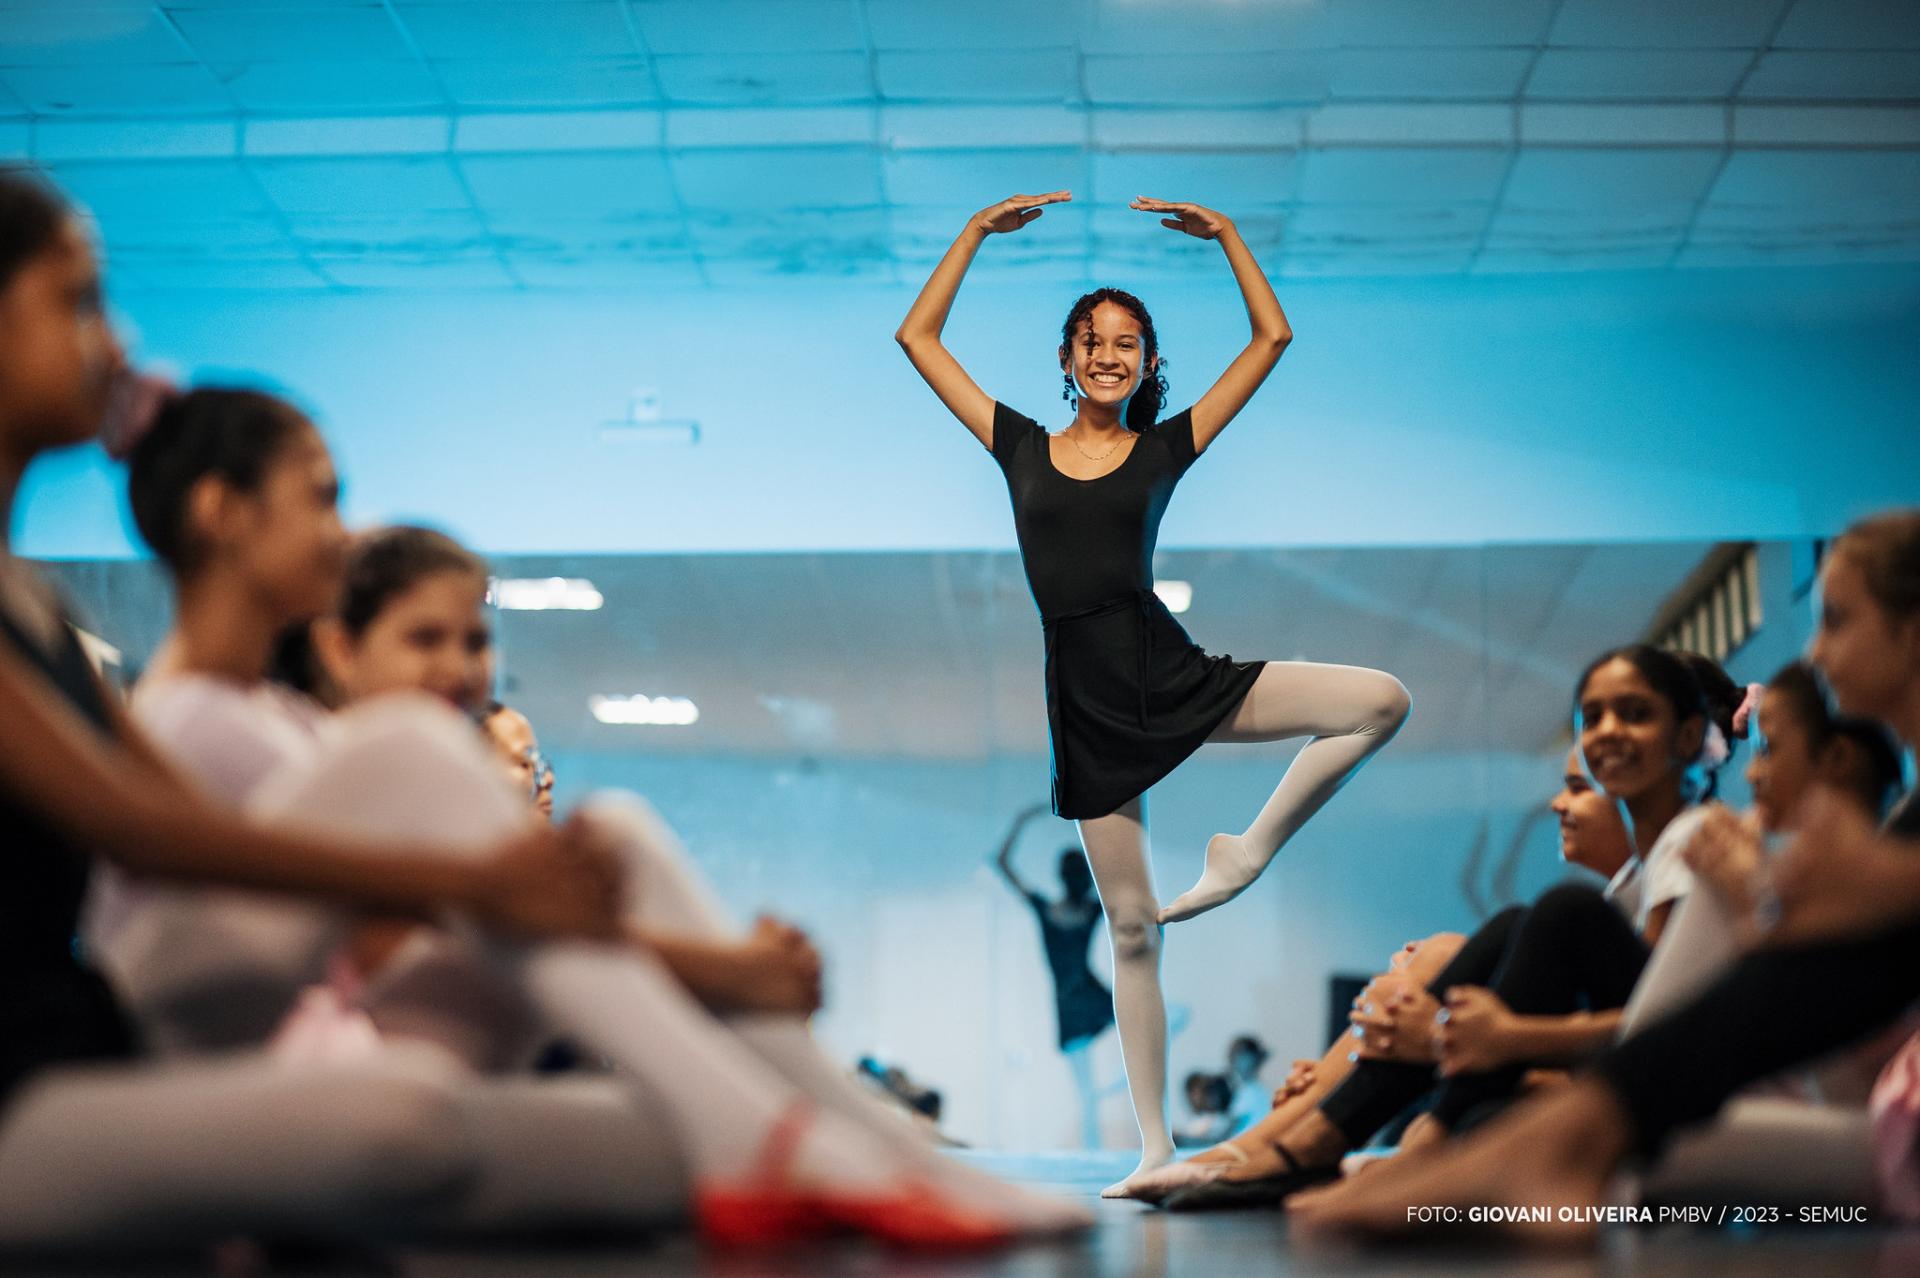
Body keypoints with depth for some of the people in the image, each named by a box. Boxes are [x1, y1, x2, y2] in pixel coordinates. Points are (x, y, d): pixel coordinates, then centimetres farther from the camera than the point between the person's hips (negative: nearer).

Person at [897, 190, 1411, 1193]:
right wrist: (979, 232, 9)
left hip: (1175, 675, 0)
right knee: (1130, 924, 2)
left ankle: (1247, 853, -5)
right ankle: (1155, 1145, 9)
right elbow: (917, 337, 11)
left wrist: (1225, 234, 6)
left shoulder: (1167, 447, 6)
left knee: (1382, 701, -19)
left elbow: (1272, 337, 8)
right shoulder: (1021, 447, 9)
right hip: (1084, 700, 0)